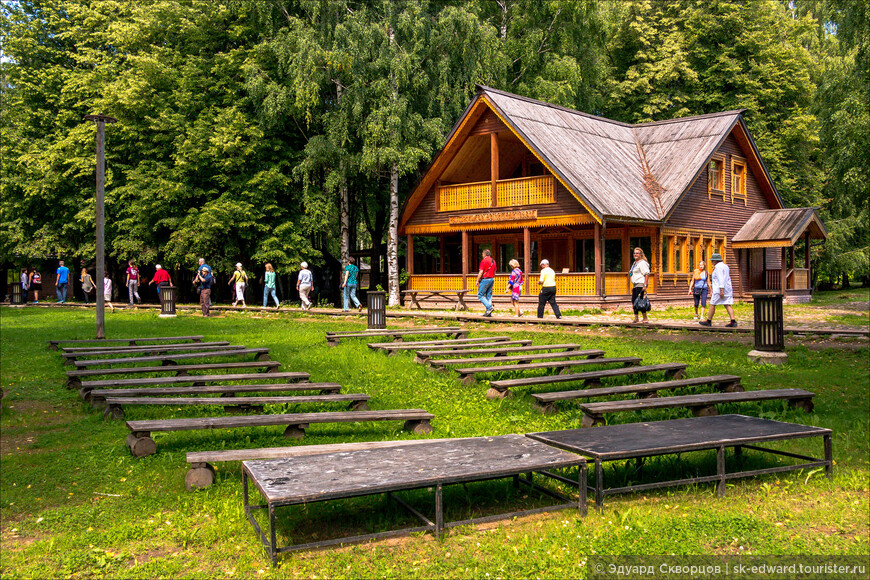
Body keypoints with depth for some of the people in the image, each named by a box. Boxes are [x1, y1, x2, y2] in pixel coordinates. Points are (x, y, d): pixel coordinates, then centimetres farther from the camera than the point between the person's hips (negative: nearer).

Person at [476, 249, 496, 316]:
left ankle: (489, 307, -17)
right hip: (491, 279, 8)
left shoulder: (484, 261, -12)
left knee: (480, 295, -2)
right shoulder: (493, 261, 13)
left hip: (485, 279, -8)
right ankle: (489, 313, 6)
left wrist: (477, 281, -10)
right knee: (489, 295, 8)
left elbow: (481, 272, -16)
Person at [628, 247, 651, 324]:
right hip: (635, 285, 10)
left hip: (641, 284, -10)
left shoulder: (642, 263, -9)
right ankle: (636, 318, 15)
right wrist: (633, 287, 23)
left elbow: (647, 274, -16)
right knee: (633, 300, 8)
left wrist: (645, 285, -23)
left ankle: (645, 318, -6)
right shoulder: (635, 263, 20)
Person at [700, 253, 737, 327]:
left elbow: (721, 278, -21)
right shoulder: (725, 266, 19)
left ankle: (709, 321, 6)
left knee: (712, 304, 0)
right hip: (727, 289, 9)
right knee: (727, 305, 2)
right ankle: (733, 321, -8)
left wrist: (721, 290, -26)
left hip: (720, 289, -9)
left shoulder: (718, 266, -11)